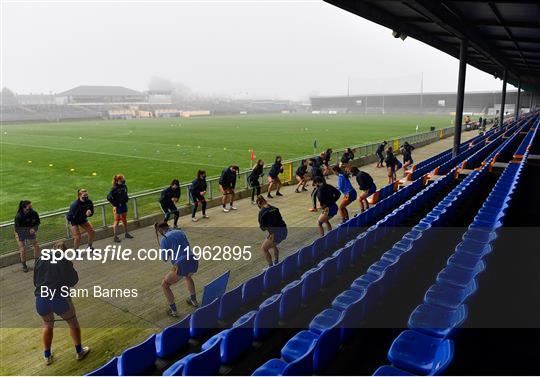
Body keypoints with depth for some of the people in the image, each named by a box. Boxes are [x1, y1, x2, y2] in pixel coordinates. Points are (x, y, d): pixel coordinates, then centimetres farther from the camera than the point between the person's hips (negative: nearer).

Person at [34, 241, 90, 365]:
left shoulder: (40, 260, 8)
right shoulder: (65, 262, -1)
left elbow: (35, 281, 16)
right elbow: (74, 280, 5)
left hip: (40, 299, 4)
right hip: (59, 298, -3)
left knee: (48, 325, 29)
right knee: (73, 322, 18)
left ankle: (47, 356, 34)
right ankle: (79, 351, 26)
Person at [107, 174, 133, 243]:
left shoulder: (124, 186, 1)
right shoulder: (114, 188, -19)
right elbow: (109, 197, -22)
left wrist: (126, 199, 9)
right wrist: (115, 204, -18)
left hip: (124, 205, 7)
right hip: (117, 206, -7)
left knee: (124, 219, 17)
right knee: (117, 221, 0)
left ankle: (126, 233, 30)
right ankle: (115, 236, 9)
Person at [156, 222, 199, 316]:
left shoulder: (164, 240, -2)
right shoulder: (180, 232, 16)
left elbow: (165, 259, 6)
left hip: (182, 266, -6)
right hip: (194, 263, 6)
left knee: (164, 285, 19)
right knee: (187, 276, 42)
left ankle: (173, 310, 25)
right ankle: (194, 301, 52)